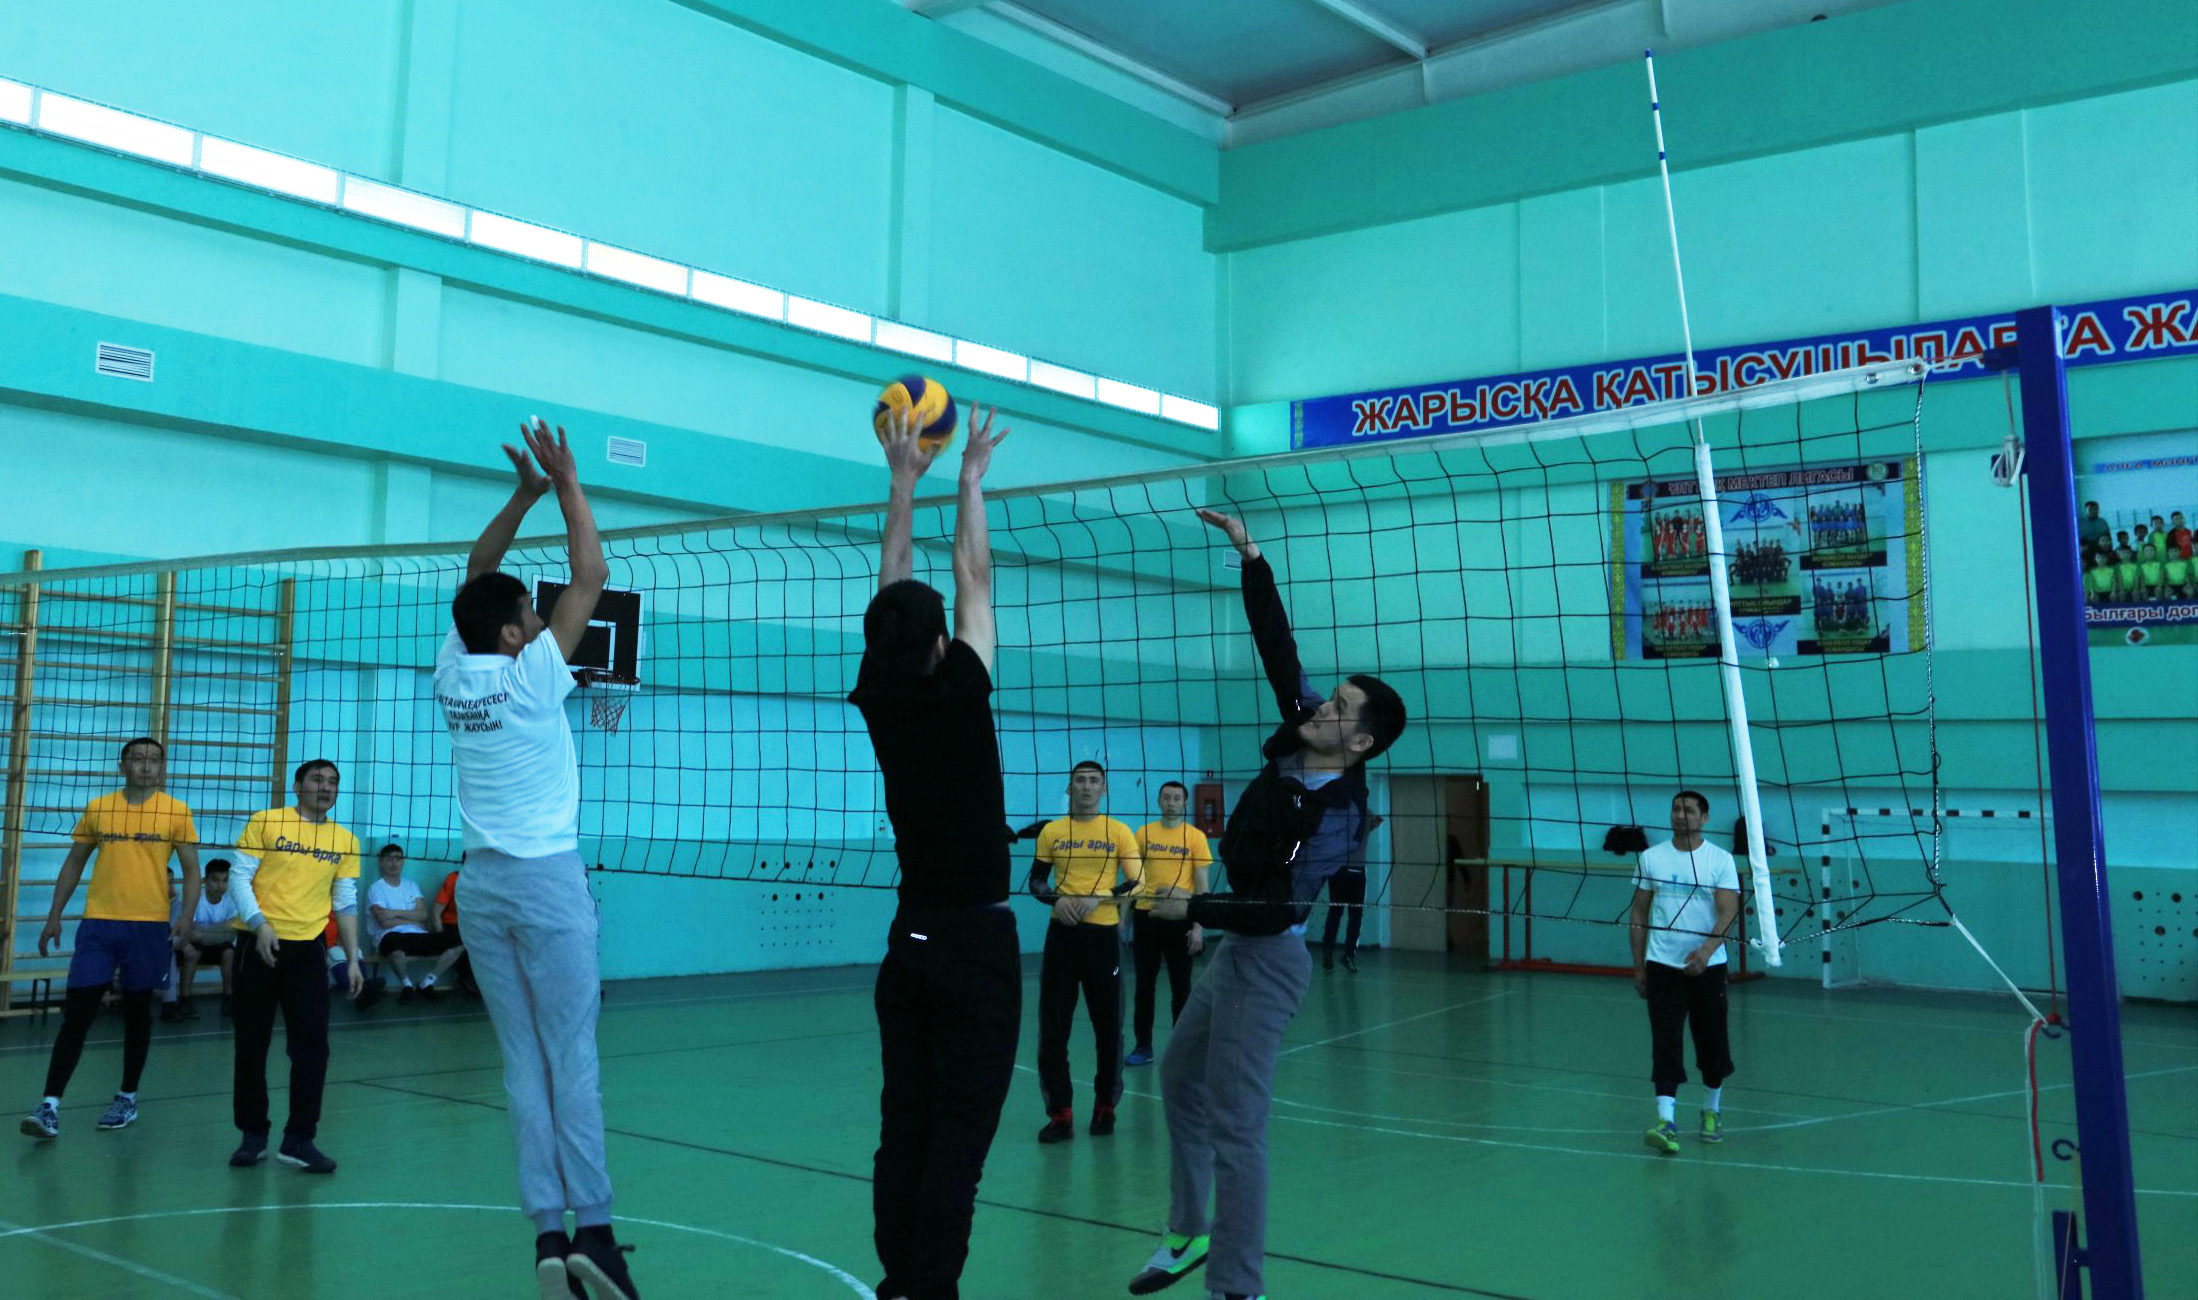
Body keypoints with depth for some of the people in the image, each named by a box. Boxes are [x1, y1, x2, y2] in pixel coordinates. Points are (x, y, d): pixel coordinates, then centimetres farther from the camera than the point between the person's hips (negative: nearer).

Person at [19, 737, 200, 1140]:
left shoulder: (176, 811, 0)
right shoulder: (97, 808, 6)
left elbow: (191, 870, 1)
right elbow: (74, 863, 13)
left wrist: (185, 918, -11)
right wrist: (54, 917, 9)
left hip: (150, 926, -1)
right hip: (98, 923, 1)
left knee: (137, 1012, 9)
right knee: (77, 1012, -4)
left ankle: (127, 1099, 21)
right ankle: (50, 1105, -2)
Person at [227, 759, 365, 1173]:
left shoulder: (345, 841, 9)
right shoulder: (265, 823, 1)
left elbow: (346, 903, 11)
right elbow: (239, 877, -2)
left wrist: (353, 959, 6)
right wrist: (260, 924, -16)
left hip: (307, 950, 2)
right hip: (258, 945, -2)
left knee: (312, 1045, -3)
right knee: (251, 1044, 5)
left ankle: (299, 1139, 5)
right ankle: (253, 1134, 19)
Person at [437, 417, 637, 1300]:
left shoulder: (453, 674, 6)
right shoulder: (530, 676, -8)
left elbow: (475, 579, 20)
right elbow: (589, 576, -4)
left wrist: (526, 494, 18)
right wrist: (567, 483, 3)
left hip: (481, 884, 6)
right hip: (545, 877, -6)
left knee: (524, 1062, 5)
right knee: (573, 1058, -5)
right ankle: (591, 1226, -7)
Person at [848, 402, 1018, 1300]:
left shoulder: (877, 702, -1)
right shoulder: (959, 697, -13)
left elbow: (892, 591, 10)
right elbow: (974, 580, -2)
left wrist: (904, 481, 16)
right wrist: (970, 477, 9)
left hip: (909, 941, 6)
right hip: (976, 941, -5)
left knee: (903, 1129, 7)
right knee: (958, 1137, -3)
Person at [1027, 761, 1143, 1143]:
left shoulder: (1119, 832, 2)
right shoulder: (1051, 831, 6)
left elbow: (1136, 882, -1)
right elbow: (1036, 881, 10)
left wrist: (1098, 898, -16)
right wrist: (1057, 899, -11)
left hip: (1103, 935, -1)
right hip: (1062, 934, 1)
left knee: (1108, 1025, 6)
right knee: (1052, 1026, -1)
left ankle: (1105, 1106, 23)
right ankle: (1060, 1113, 7)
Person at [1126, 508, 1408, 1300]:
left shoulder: (1336, 814, -23)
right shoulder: (1298, 737, -3)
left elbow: (1281, 908, -25)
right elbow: (1276, 644, -1)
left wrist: (1193, 910, -26)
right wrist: (1251, 557, -7)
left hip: (1266, 956, -9)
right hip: (1237, 946, 10)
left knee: (1234, 1123, -9)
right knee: (1179, 1078, 21)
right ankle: (1189, 1233, 35)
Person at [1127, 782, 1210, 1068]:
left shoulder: (1196, 837, -1)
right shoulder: (1143, 833, 5)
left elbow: (1201, 884, -1)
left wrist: (1198, 926, -8)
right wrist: (1124, 918, 5)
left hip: (1179, 919, -2)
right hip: (1146, 916, 2)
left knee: (1181, 986, 6)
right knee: (1145, 984, 7)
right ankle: (1143, 1047, 15)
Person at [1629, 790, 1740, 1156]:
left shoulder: (1721, 860, -2)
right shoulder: (1651, 858, 3)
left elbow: (1728, 913, -10)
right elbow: (1638, 913, 7)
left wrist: (1706, 950, -26)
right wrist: (1638, 966, 5)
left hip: (1708, 965, 0)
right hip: (1662, 965, 0)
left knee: (1712, 1041, 10)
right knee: (1665, 1043, -8)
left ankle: (1712, 1111, 31)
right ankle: (1666, 1121, -12)